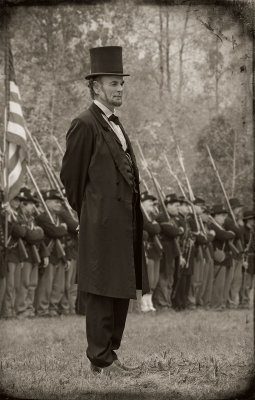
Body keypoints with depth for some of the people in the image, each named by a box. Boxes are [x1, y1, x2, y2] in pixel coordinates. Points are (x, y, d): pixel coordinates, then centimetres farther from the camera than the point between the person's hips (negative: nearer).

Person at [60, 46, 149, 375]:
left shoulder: (115, 125, 18)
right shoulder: (85, 125, -10)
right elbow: (70, 176, -6)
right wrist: (88, 216, 4)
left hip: (125, 223, 9)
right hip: (102, 223, -9)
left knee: (121, 291, 11)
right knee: (102, 292, -4)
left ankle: (108, 354, 18)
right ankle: (100, 361, 0)